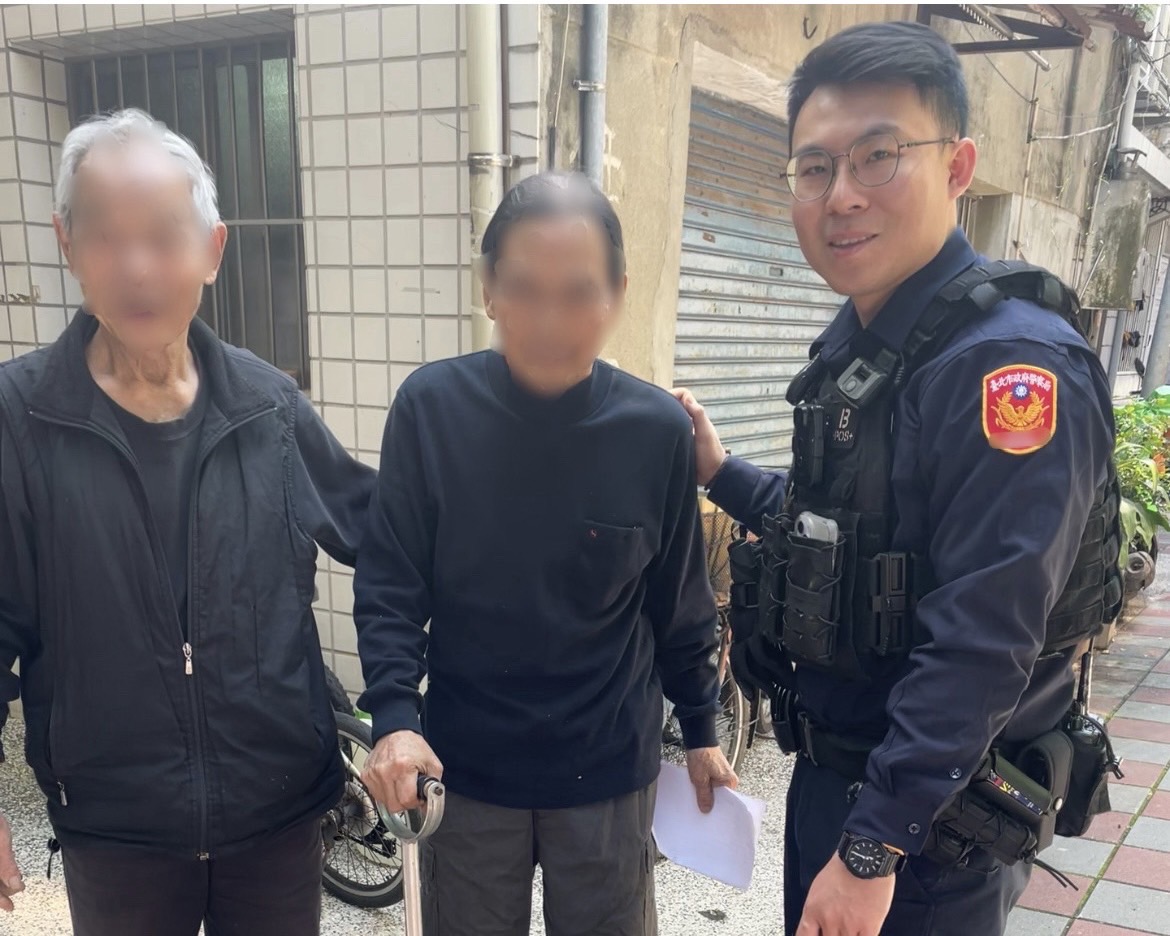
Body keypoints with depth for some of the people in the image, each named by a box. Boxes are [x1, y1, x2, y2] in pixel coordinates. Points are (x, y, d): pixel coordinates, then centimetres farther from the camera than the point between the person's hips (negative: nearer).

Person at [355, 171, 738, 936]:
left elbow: (680, 604, 0)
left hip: (609, 772, 0)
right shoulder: (431, 407, -13)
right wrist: (394, 715, -18)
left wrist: (701, 729, 8)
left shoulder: (659, 429, -11)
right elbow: (390, 583, -7)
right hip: (464, 766, 0)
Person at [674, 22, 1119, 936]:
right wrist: (721, 473, 12)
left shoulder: (1009, 364, -24)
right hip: (831, 776, 8)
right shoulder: (853, 344, 4)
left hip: (928, 816, -8)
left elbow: (980, 646, -27)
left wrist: (875, 846, -23)